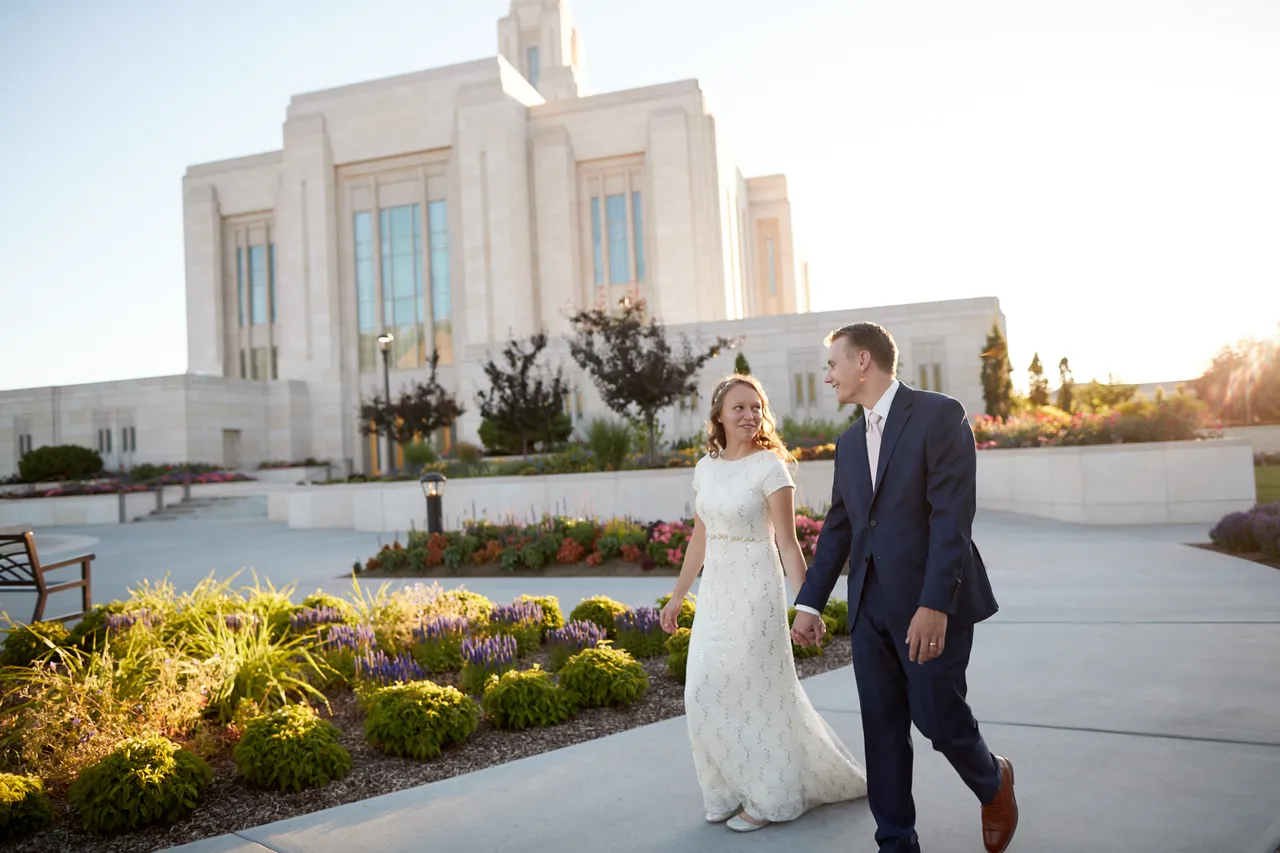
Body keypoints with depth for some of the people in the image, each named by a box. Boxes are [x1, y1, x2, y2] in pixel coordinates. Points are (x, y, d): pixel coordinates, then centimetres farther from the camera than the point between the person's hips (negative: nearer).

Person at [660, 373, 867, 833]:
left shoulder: (769, 466, -10)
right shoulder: (705, 467, 7)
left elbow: (787, 542, -11)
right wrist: (677, 596, 16)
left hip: (756, 590, -6)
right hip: (715, 592, 6)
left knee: (753, 692, 4)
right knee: (706, 694, 9)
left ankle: (771, 796, 24)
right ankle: (735, 790, 29)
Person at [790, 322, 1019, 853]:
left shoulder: (939, 415, -9)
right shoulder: (849, 441, 13)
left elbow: (952, 516, -17)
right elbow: (837, 528, 15)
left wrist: (934, 604, -24)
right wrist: (809, 603, 11)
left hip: (931, 604, -6)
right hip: (870, 606, 6)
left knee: (939, 718, 2)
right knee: (881, 728, 9)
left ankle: (993, 782, 35)